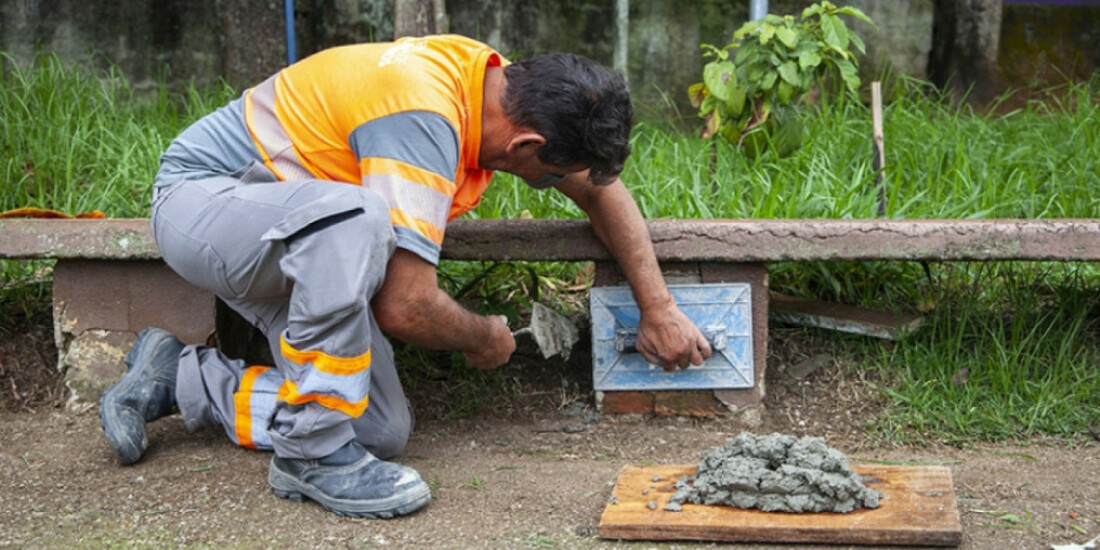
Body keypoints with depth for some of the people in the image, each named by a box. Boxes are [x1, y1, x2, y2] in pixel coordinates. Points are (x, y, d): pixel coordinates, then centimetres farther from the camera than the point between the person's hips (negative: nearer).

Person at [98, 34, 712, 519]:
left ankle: (178, 377, 13)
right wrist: (485, 337, -14)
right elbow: (406, 307, -35)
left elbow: (601, 187, 9)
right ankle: (311, 451, -24)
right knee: (355, 214, -40)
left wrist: (658, 307, 4)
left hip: (289, 243, 9)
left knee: (384, 429, -4)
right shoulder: (423, 117, -34)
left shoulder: (501, 85, -7)